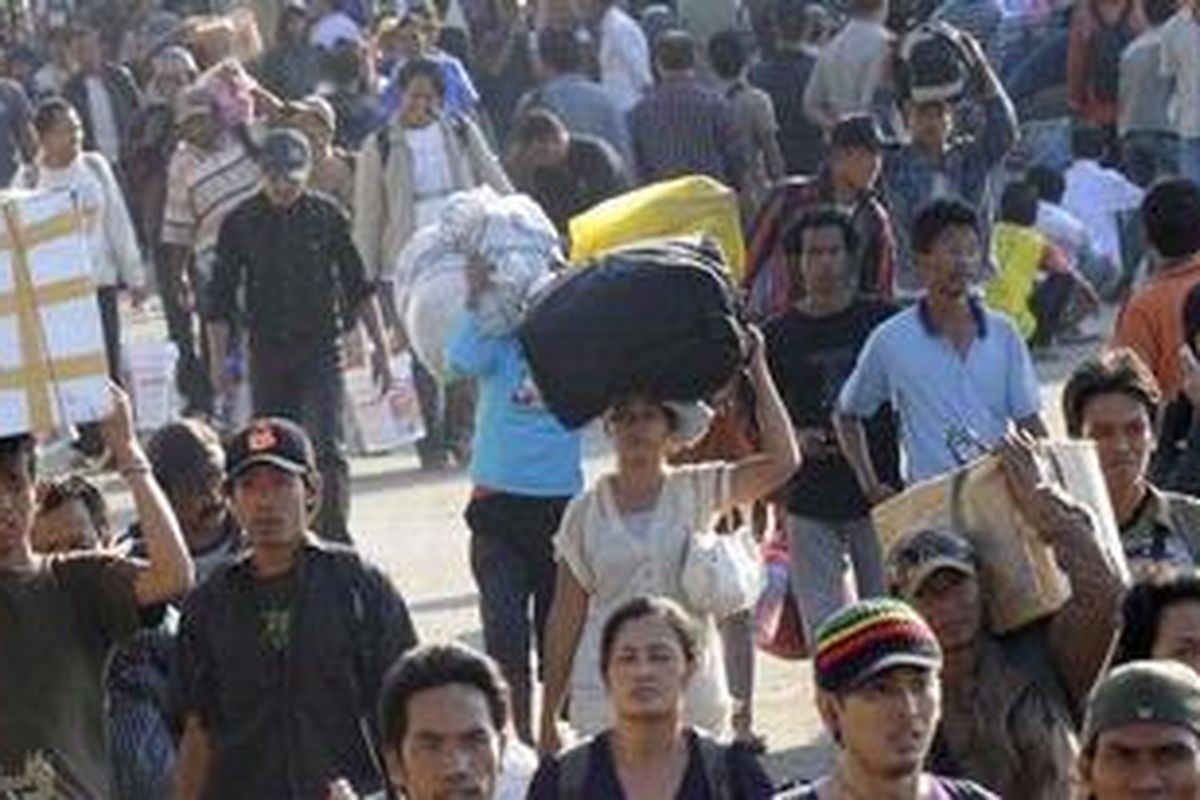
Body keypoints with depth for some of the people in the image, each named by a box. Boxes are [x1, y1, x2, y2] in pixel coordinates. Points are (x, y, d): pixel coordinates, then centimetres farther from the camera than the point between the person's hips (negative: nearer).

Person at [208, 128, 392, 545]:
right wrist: (218, 359, 3)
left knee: (328, 448, -11)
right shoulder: (240, 222, -1)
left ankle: (334, 534, -8)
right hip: (267, 351, 1)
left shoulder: (326, 215, -2)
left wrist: (380, 344, 3)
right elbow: (220, 298, 5)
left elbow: (359, 285, 5)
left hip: (321, 349, -1)